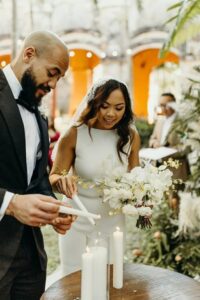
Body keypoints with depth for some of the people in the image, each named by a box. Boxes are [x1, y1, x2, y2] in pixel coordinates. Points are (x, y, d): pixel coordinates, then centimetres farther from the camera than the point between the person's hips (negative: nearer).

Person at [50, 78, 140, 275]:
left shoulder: (131, 136, -6)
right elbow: (53, 177, -10)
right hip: (78, 220, -2)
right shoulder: (75, 134, -15)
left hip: (113, 220, 3)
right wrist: (62, 181, -33)